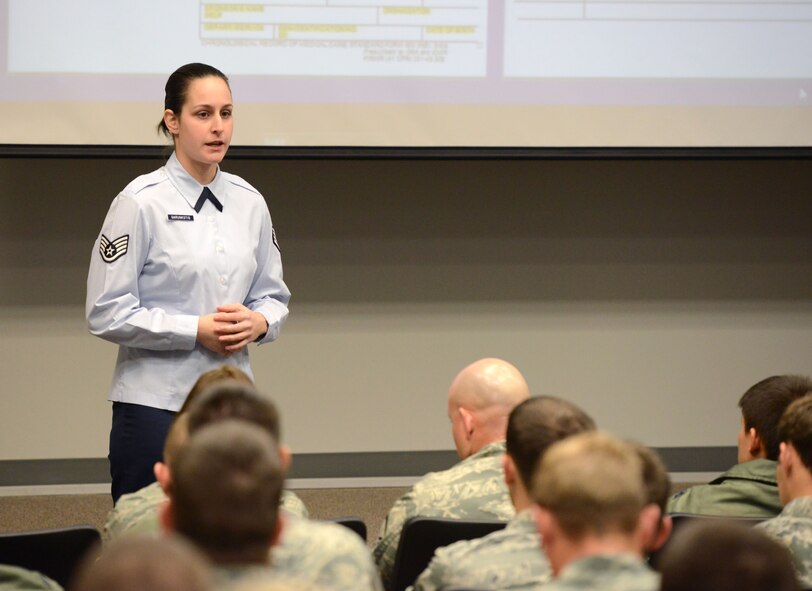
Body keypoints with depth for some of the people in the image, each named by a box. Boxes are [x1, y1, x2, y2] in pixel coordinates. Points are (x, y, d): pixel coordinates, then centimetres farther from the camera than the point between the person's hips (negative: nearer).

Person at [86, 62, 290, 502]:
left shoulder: (248, 202, 8)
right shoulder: (141, 203, -7)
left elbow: (274, 297, 17)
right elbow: (106, 313, -10)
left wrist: (258, 322, -6)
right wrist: (196, 331, -15)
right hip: (156, 403, -5)